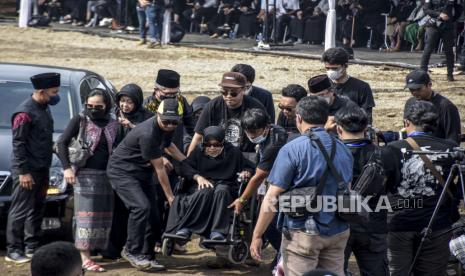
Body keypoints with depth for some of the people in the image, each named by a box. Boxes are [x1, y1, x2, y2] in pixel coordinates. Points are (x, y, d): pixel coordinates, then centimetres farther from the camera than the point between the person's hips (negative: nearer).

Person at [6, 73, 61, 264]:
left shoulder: (44, 108, 12)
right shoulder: (25, 112, -15)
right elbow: (18, 144, -17)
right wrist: (23, 172, -19)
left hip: (42, 169, 9)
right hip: (27, 171, -9)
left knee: (36, 210, 13)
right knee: (20, 211, -5)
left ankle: (32, 248, 20)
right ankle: (13, 251, -1)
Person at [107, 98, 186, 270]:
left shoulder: (167, 128, -3)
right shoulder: (148, 134, -30)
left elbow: (169, 145, 23)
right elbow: (159, 169, -23)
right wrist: (170, 196, -15)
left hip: (142, 172, 9)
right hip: (122, 170, -9)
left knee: (153, 215, 2)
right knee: (141, 206, -27)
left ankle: (147, 257, 12)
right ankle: (132, 251, -15)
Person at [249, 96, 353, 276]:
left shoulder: (292, 150, -12)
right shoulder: (343, 150, 7)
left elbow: (272, 198, -14)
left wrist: (257, 235, -8)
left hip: (302, 233, -6)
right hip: (338, 232, 6)